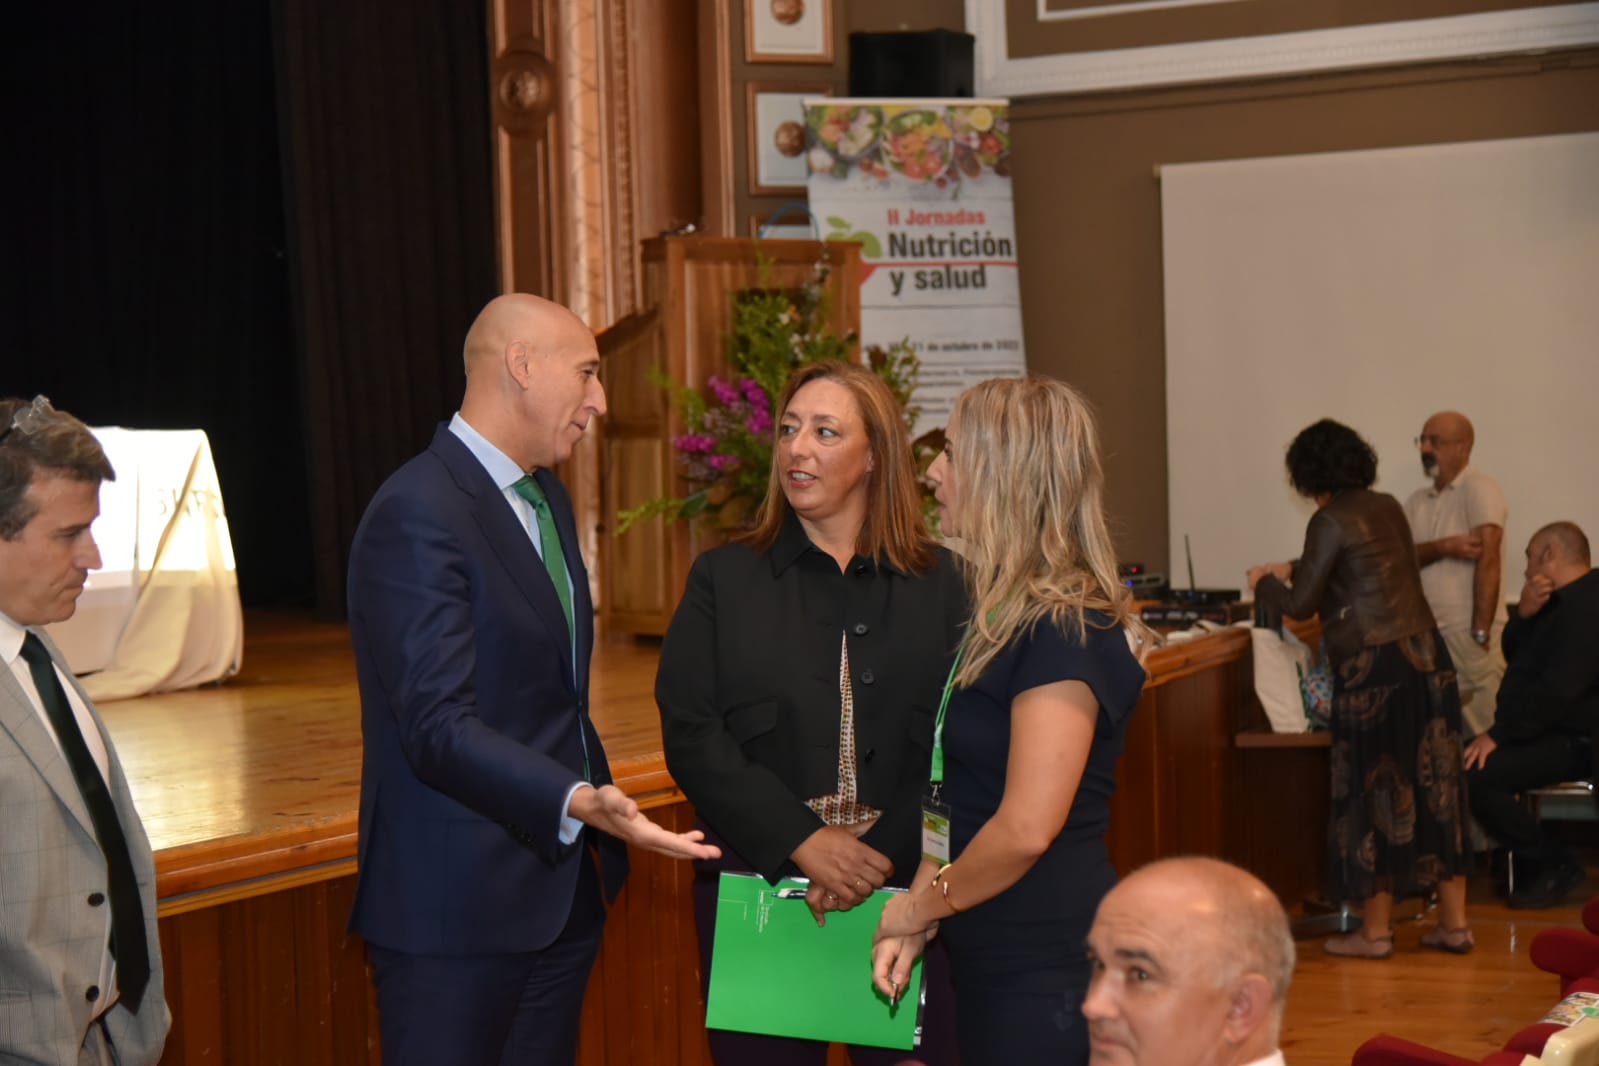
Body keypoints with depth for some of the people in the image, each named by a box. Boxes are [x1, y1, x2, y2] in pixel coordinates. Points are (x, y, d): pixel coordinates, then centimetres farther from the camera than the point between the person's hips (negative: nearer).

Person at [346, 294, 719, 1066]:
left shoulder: (547, 498, 14)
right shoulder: (417, 515, -17)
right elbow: (439, 727, -25)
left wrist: (596, 809, 16)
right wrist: (581, 802, -35)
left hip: (562, 888, 9)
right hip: (457, 910, -9)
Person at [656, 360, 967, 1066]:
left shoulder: (939, 585, 6)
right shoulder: (724, 580, 7)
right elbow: (690, 735, -3)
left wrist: (879, 856, -13)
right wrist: (804, 842, -13)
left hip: (905, 889, 0)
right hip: (759, 889, 0)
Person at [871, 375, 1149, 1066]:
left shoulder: (1064, 633, -17)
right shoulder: (1007, 618, 13)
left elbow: (1026, 829, -23)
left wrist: (920, 905, -7)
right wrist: (918, 917, 3)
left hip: (1046, 969, -9)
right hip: (995, 959, 9)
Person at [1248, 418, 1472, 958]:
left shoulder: (1331, 520, -11)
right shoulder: (1388, 507, 12)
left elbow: (1300, 604, -8)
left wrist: (1263, 583, 11)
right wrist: (1294, 569, 38)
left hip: (1374, 666, -7)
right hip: (1426, 654, 7)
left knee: (1376, 790, 2)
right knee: (1436, 783, 10)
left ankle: (1375, 930, 10)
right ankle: (1454, 922, 16)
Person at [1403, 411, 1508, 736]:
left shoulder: (1479, 489, -5)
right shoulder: (1417, 501, 15)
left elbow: (1488, 562, -13)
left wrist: (1481, 633, -18)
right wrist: (1443, 548, -16)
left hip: (1468, 631, -6)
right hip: (1426, 634, 6)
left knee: (1482, 733, -6)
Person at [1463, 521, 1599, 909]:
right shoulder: (1564, 600, 16)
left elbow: (1558, 691, -27)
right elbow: (1516, 657, 15)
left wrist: (1500, 734, -22)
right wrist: (1524, 614, -4)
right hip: (1549, 732, 11)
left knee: (1472, 776, -26)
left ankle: (1556, 865, -14)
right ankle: (1517, 856, 9)